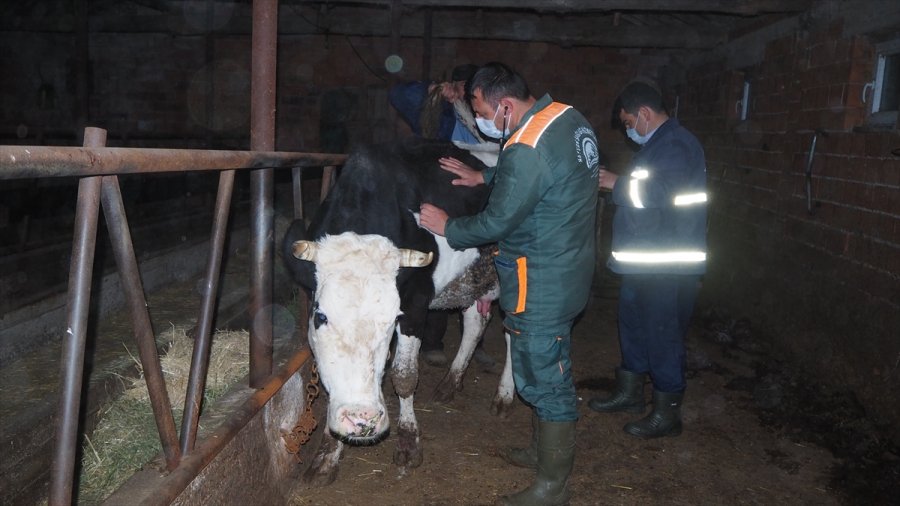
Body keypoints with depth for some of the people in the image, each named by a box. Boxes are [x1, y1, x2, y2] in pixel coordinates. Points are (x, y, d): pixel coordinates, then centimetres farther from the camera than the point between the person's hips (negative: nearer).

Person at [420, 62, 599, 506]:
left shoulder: (527, 149, -26)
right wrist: (484, 177, 17)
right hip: (569, 271, 10)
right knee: (546, 371, 23)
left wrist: (447, 227, -2)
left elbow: (495, 224, -19)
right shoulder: (569, 117, 4)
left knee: (545, 380, 3)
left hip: (541, 288, -10)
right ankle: (543, 451, 42)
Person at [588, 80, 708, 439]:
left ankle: (667, 413, 12)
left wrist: (617, 184, -16)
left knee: (663, 335, -1)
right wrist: (616, 184, 11)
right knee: (633, 325, 19)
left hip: (667, 265, -11)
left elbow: (660, 193, -28)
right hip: (644, 259, 11)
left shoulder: (676, 145, -16)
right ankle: (629, 393, 35)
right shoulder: (657, 144, 17)